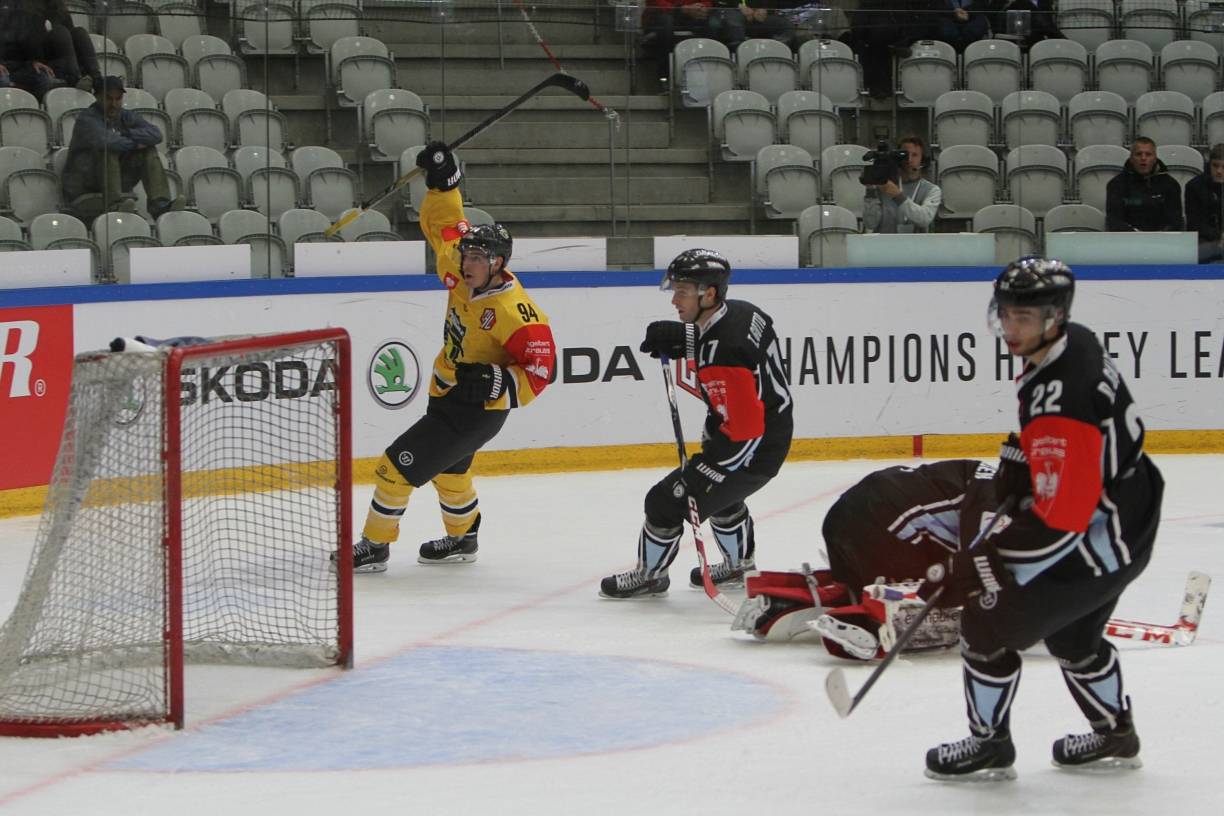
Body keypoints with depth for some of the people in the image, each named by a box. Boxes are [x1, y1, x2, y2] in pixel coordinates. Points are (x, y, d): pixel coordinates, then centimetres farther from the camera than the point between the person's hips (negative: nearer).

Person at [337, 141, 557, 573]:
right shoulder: (464, 273, -7)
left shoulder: (513, 312, -29)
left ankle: (375, 545, 5)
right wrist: (443, 179, -5)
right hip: (447, 394, 9)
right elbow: (445, 224, 8)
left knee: (399, 466, -9)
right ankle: (462, 539, 51)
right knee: (448, 469, 29)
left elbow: (539, 370, -27)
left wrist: (493, 382, -38)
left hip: (476, 410, -9)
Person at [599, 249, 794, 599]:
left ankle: (650, 575, 21)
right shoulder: (739, 311, -5)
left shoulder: (721, 352, -33)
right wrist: (682, 340, 6)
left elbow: (743, 427, -33)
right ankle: (740, 565, 52)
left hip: (751, 452, -10)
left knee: (666, 501, 0)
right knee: (719, 494, 35)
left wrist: (708, 463, -22)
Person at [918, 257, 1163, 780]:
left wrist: (972, 571, -33)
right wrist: (1018, 466, 7)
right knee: (1072, 635, 28)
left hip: (1100, 539, -10)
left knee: (989, 624, -2)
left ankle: (989, 747, 14)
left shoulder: (1060, 399, -34)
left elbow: (1055, 525, -35)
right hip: (1129, 518, 10)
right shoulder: (1074, 342, -4)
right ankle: (1115, 737, 45)